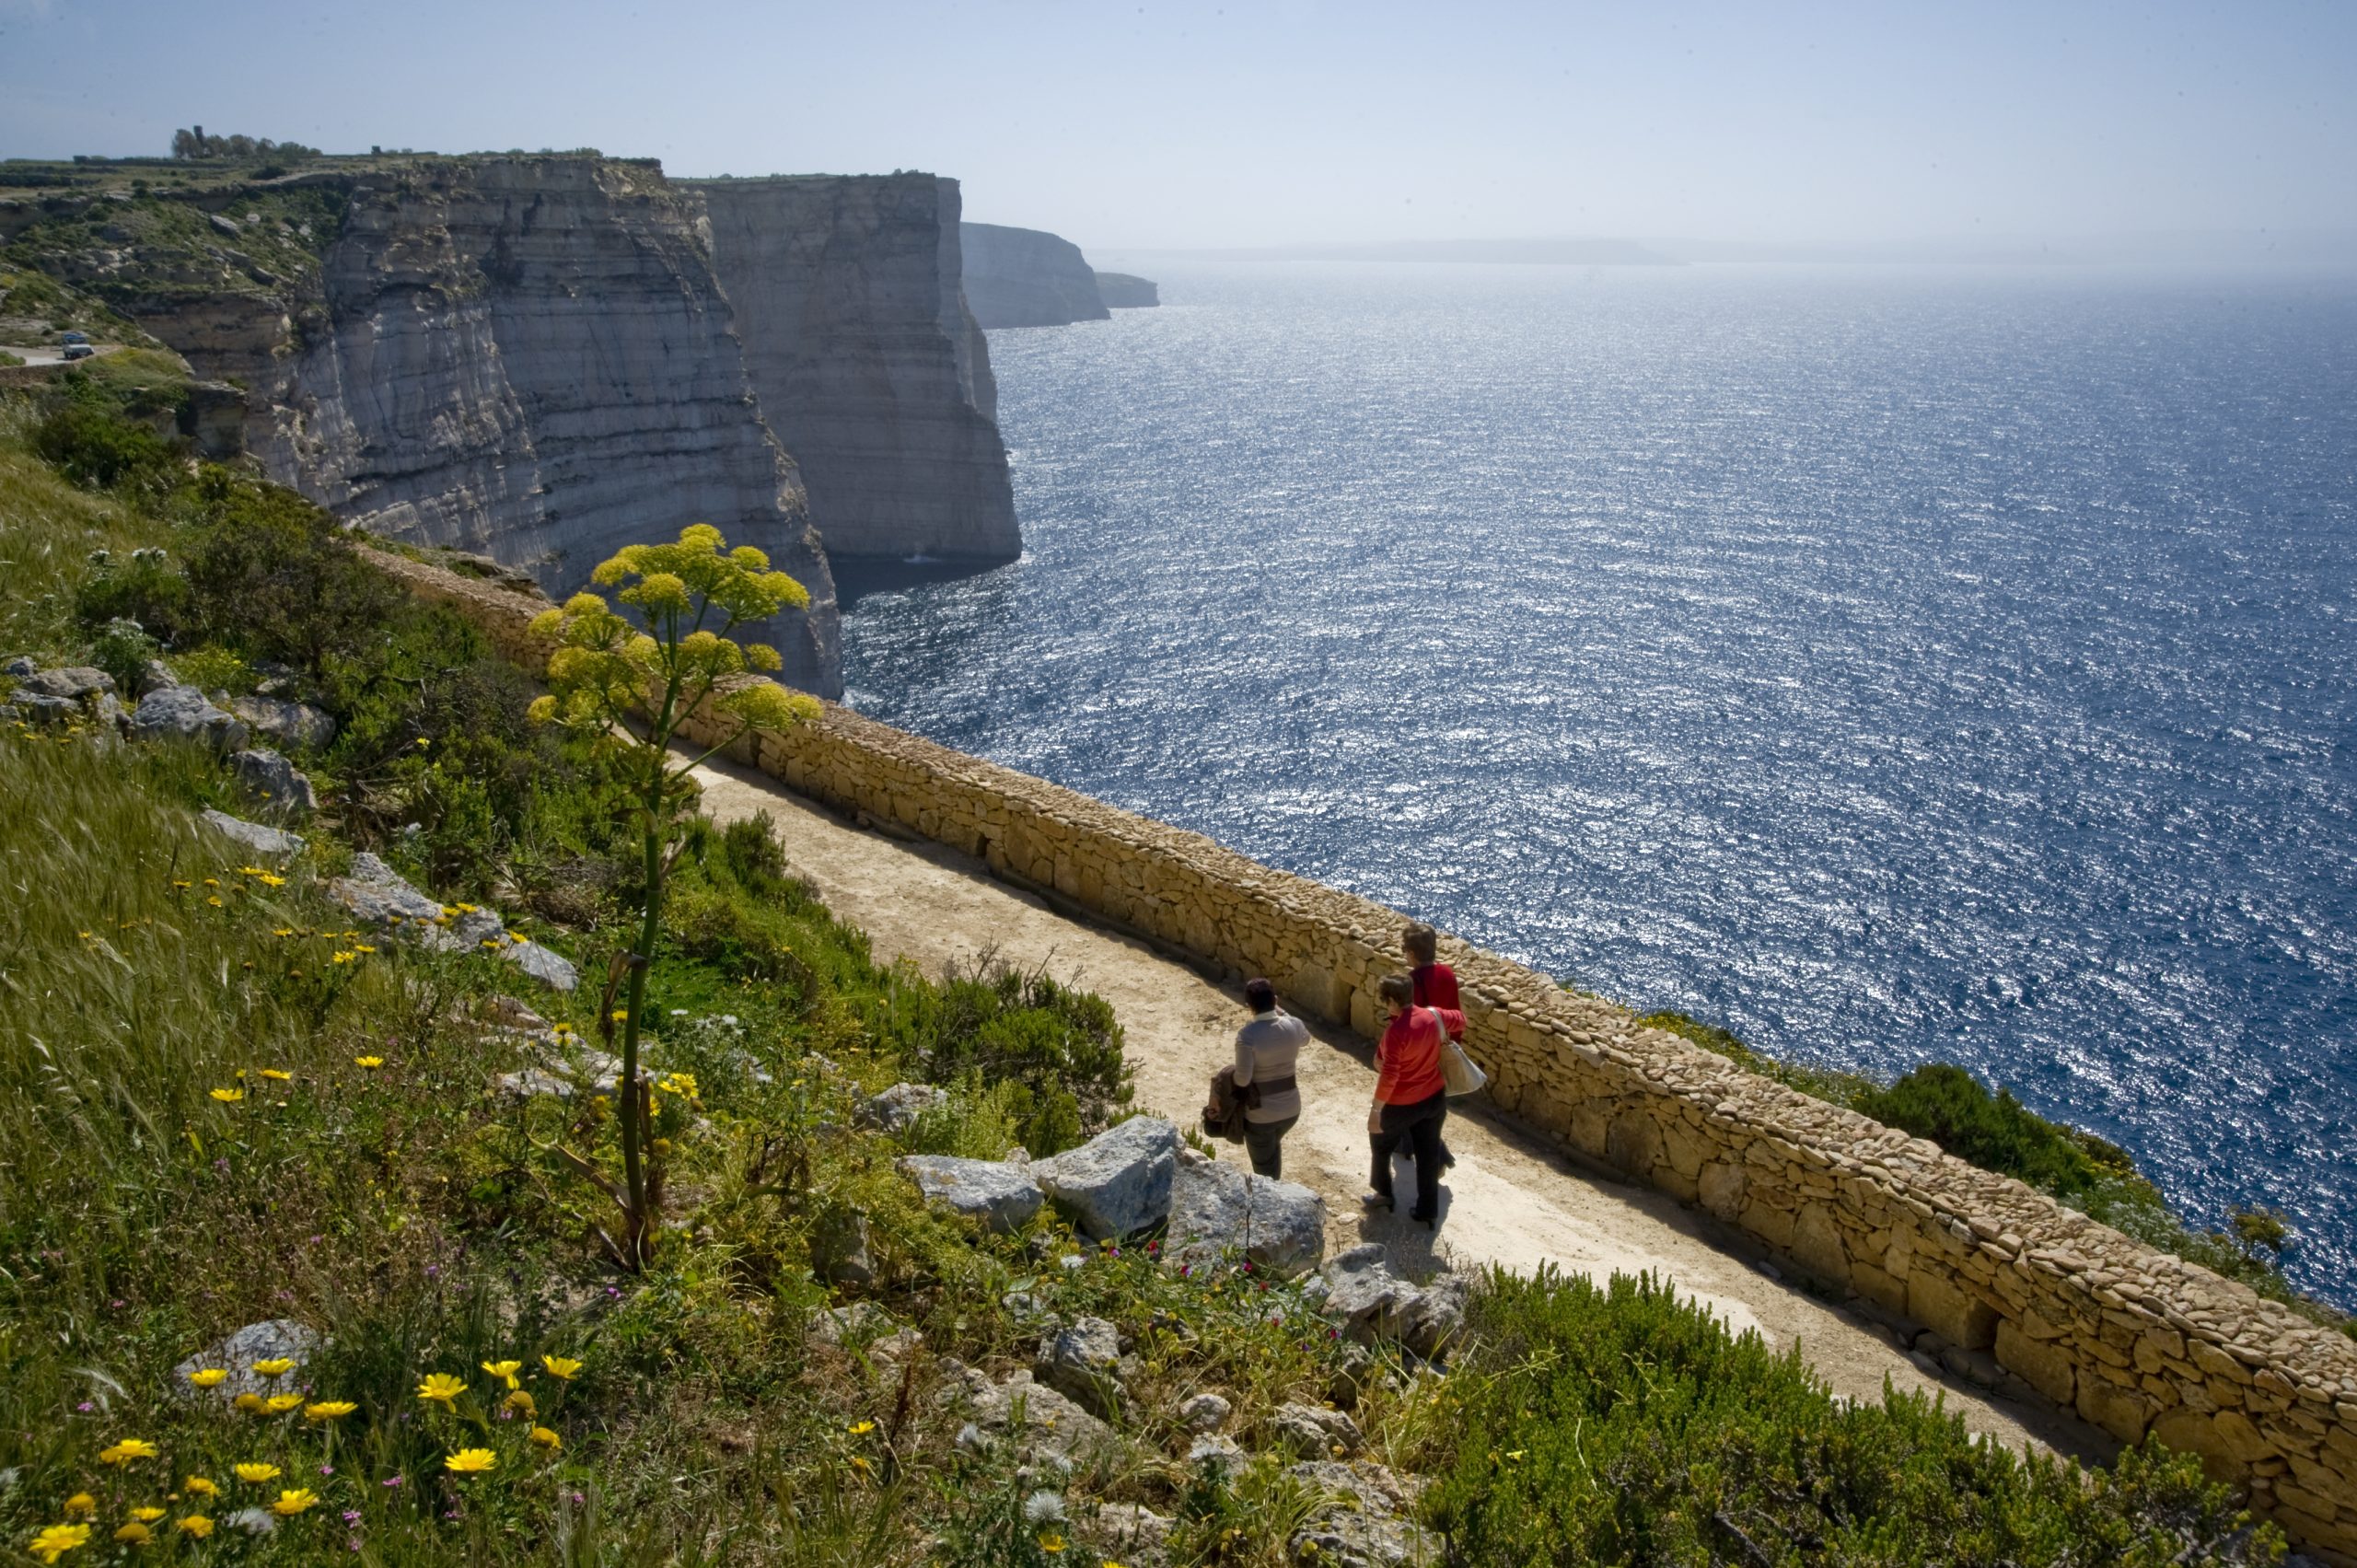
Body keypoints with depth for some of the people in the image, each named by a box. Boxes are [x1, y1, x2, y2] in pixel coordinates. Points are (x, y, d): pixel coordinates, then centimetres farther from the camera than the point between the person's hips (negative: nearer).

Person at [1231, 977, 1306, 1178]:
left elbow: (1242, 1079, -23)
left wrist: (1230, 1077, 0)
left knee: (1263, 1168, 15)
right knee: (1273, 1146, 35)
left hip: (1260, 1113, -5)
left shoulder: (1247, 1035, -24)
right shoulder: (1294, 1026, -10)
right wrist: (1280, 1011, 14)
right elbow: (1305, 1039, 16)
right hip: (1290, 1107, 5)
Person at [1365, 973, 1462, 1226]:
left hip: (1401, 1105, -6)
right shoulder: (1433, 1016, -8)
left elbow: (1389, 1076, -29)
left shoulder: (1396, 1031, -29)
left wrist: (1376, 1110, -22)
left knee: (1381, 1144, 22)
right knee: (1428, 1153, 17)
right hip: (1434, 1098, 6)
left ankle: (1384, 1194, 37)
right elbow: (1460, 1020, 14)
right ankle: (1428, 1209, 26)